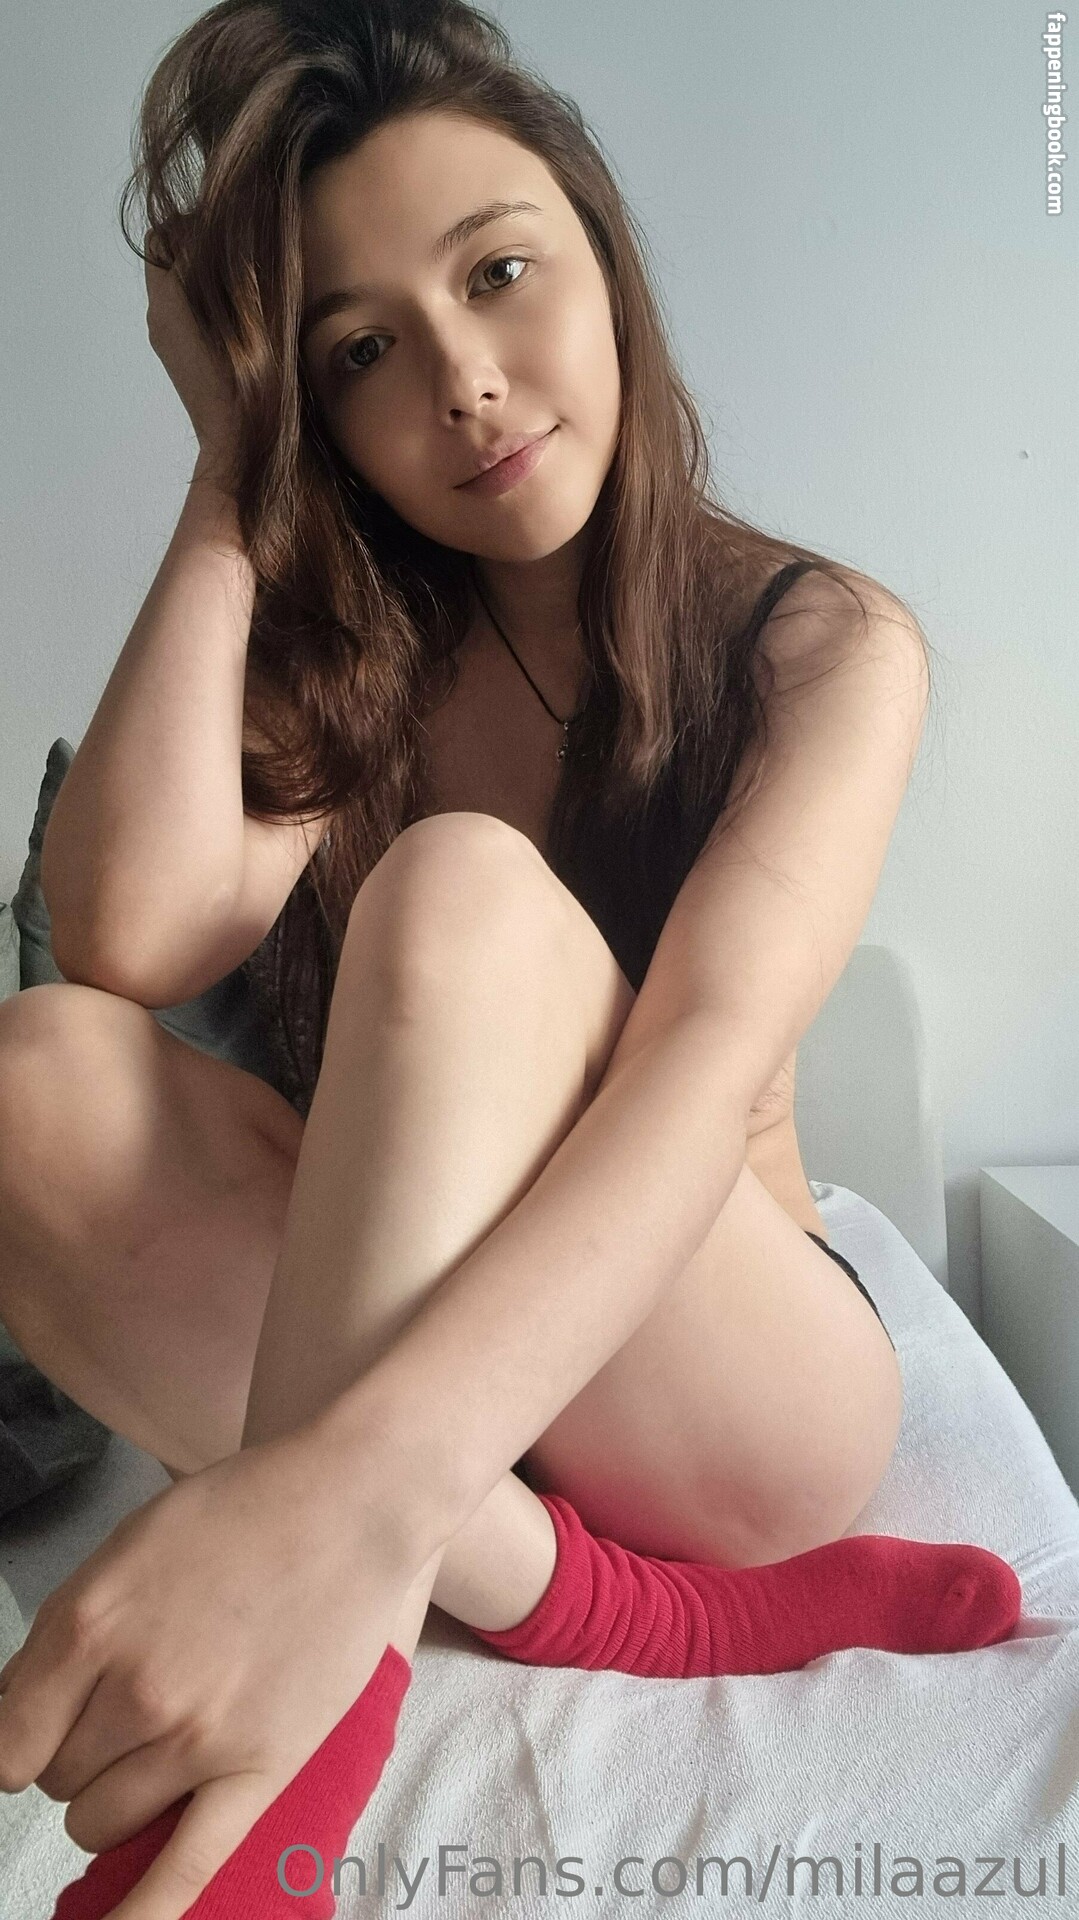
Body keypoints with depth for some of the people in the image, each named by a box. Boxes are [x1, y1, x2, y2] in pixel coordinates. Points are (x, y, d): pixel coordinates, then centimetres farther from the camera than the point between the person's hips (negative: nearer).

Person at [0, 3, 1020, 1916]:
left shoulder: (823, 642, -6)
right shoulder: (338, 647, 4)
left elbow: (711, 1050, -26)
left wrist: (356, 1484, -43)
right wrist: (231, 476, -9)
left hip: (734, 1378, -2)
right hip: (365, 1350, 3)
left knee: (460, 895, -31)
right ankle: (635, 1609, -22)